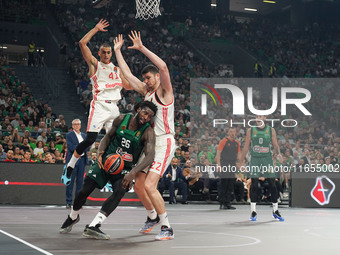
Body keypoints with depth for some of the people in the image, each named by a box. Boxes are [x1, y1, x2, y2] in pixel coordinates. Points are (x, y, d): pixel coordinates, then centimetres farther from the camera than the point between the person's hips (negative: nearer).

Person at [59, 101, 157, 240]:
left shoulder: (148, 132, -16)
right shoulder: (122, 119, -7)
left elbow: (150, 155, -28)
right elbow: (108, 136, 6)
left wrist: (133, 172, -42)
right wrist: (100, 153, -13)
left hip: (124, 168, -1)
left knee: (120, 191, -29)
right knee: (84, 191, -5)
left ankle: (93, 226, -28)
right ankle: (73, 217, 27)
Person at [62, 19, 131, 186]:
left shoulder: (116, 69, 21)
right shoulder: (94, 64, 5)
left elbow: (128, 86, 24)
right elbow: (82, 43, -7)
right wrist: (96, 29, -2)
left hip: (114, 106, 6)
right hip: (99, 105, -6)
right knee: (90, 139, -15)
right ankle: (69, 166, -1)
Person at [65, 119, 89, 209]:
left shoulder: (84, 135, 19)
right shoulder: (69, 135, 2)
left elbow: (87, 148, 10)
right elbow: (71, 147, -11)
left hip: (82, 160, 5)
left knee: (80, 181, 5)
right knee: (70, 181, -4)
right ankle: (68, 202, 0)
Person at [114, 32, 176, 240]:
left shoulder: (165, 91, -6)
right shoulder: (146, 91, 16)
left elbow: (163, 67, -23)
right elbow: (128, 74, 21)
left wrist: (142, 48, -22)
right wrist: (117, 51, 21)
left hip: (164, 143, -9)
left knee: (149, 185, -20)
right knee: (139, 186, 13)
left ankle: (167, 228, -10)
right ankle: (152, 217, 37)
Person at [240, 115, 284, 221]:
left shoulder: (271, 130, 4)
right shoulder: (250, 130, 5)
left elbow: (275, 145, 5)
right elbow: (246, 147, 8)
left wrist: (277, 153, -16)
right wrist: (242, 161, 6)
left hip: (267, 159, 0)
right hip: (255, 159, 0)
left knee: (272, 184, 0)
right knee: (254, 185, -3)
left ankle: (275, 211, 11)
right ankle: (253, 212, 4)